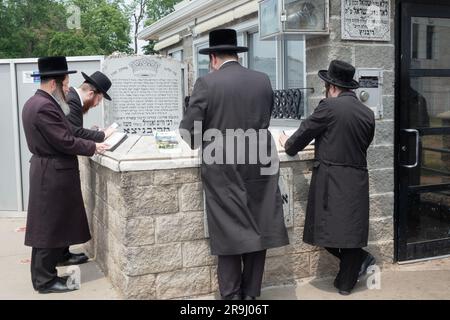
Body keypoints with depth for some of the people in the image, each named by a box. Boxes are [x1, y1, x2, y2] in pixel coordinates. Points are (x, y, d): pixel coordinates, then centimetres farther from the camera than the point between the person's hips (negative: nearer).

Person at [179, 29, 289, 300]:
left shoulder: (207, 84, -7)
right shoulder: (264, 81, 5)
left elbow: (189, 130, -7)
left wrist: (200, 143, 15)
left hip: (223, 172, -3)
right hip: (260, 168, 3)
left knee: (230, 235, 5)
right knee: (258, 232, 12)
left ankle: (232, 297, 14)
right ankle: (251, 295, 22)